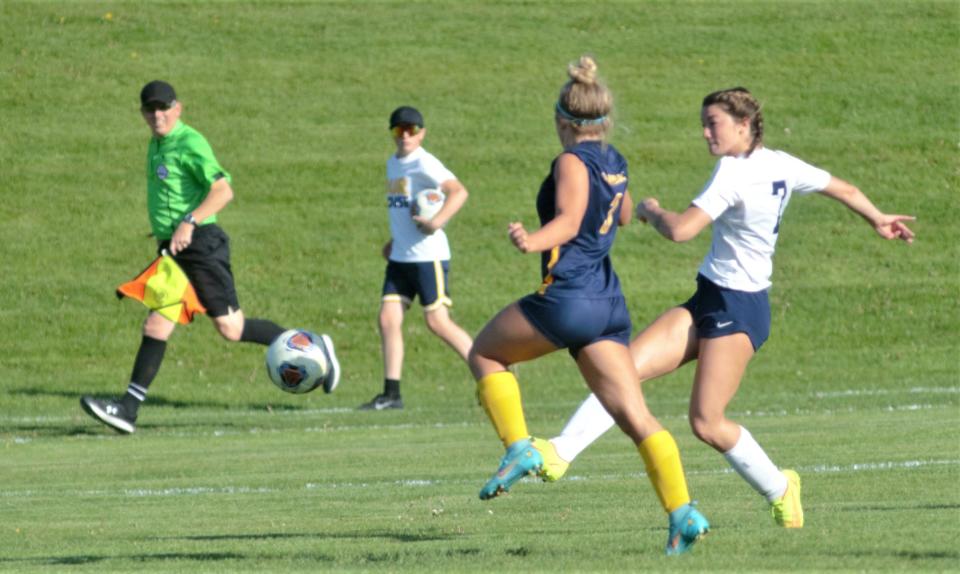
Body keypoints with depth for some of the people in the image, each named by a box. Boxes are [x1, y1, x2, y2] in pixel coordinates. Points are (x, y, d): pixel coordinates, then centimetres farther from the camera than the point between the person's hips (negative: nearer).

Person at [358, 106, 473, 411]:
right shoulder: (393, 164, 15)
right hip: (400, 257, 8)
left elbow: (458, 192, -23)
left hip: (428, 256, -8)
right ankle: (391, 393, 4)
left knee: (437, 322, -9)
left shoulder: (423, 163, -11)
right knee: (388, 319, 1)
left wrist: (436, 222, -32)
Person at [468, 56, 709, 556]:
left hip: (568, 299, -8)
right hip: (609, 304, 8)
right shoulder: (614, 162, 15)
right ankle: (682, 512, -12)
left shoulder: (573, 163, -9)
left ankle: (518, 448, 2)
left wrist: (533, 242, -44)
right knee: (634, 415, 1)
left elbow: (569, 220, -26)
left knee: (485, 353, 16)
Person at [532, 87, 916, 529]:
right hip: (710, 300, 10)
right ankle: (560, 452, -15)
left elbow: (680, 231, -26)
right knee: (626, 367, -6)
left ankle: (778, 489, 14)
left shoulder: (734, 173, -20)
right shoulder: (781, 166, 6)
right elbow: (842, 188, 19)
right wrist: (879, 220, 37)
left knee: (707, 423, -8)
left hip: (736, 308, -10)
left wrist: (651, 210, -4)